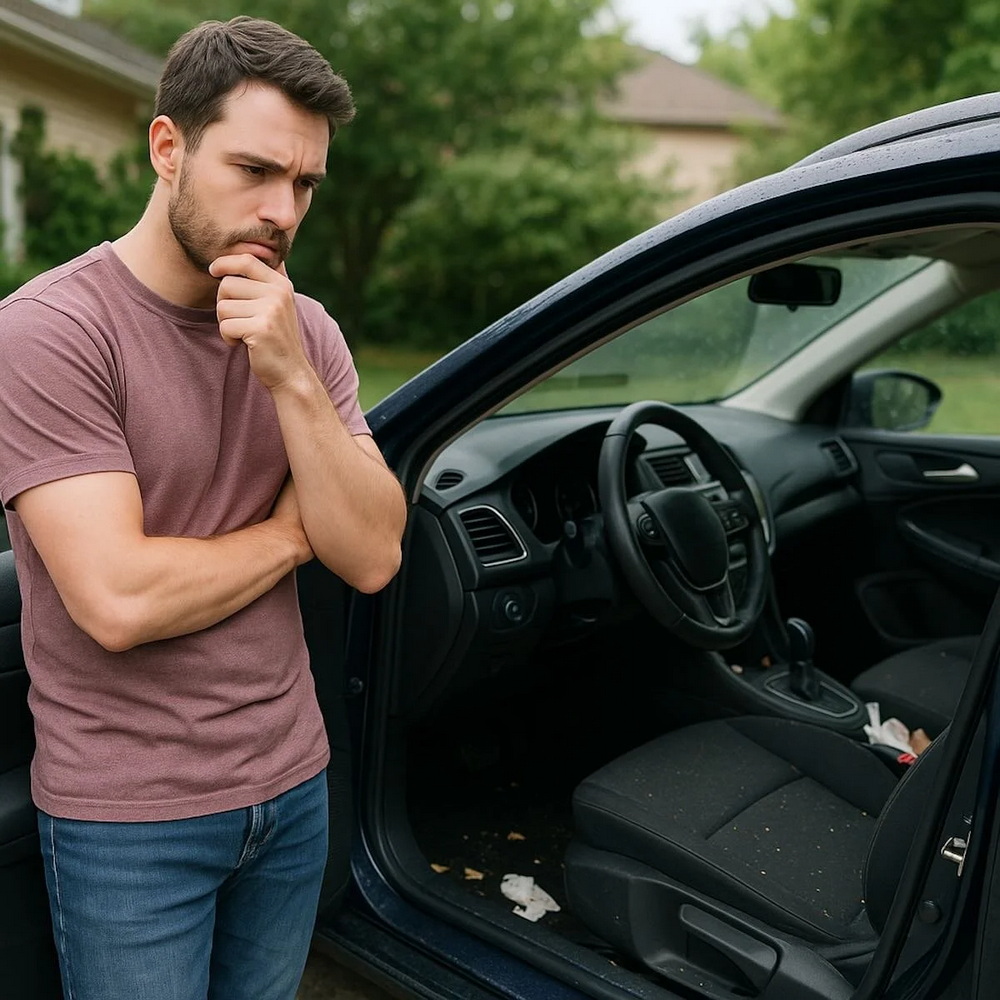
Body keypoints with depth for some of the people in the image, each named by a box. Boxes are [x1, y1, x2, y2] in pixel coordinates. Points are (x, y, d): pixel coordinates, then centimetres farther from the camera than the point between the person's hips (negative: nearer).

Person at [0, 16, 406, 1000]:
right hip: (129, 816, -5)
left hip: (292, 778, 5)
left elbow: (372, 558, -9)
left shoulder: (303, 330, 0)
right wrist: (292, 531, -11)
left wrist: (292, 379, -21)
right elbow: (117, 601, -25)